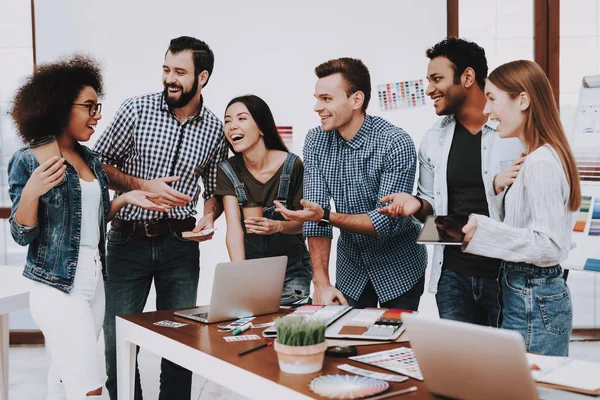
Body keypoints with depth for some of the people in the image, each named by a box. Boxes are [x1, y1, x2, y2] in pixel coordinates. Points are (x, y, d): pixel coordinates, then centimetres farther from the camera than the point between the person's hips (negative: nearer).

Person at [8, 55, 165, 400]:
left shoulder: (90, 159, 9)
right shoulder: (28, 161, -11)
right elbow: (22, 234, -10)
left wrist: (126, 198, 5)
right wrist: (31, 192, -28)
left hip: (95, 282, 7)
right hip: (58, 288, -7)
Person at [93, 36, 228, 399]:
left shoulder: (215, 130, 3)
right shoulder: (137, 110, -4)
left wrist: (209, 217, -7)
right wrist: (143, 186, -15)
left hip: (180, 243, 2)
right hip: (128, 240, -1)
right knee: (118, 337, 3)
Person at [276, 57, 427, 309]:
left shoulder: (396, 144, -22)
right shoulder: (315, 141, -8)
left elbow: (387, 222, -24)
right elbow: (316, 210, -11)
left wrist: (326, 216, -35)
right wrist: (321, 282, -17)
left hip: (398, 269, -3)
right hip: (351, 265, 4)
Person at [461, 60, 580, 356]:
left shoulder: (541, 163, -18)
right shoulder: (535, 157, 11)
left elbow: (549, 245, -23)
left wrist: (483, 230, -25)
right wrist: (500, 190, 6)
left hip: (533, 303, -9)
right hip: (530, 296, 9)